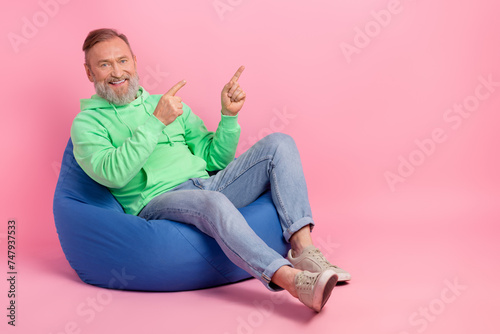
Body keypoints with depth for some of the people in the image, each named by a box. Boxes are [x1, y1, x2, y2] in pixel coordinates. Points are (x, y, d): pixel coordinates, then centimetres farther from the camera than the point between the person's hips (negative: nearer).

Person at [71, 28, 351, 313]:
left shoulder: (169, 104, 24)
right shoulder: (87, 123, 8)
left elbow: (215, 160, 20)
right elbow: (112, 173, -13)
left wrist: (229, 115, 6)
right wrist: (157, 122, -13)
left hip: (207, 185, 6)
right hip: (157, 202, -6)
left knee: (279, 143, -11)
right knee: (213, 202, -38)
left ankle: (303, 249, -26)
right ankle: (292, 280, -47)